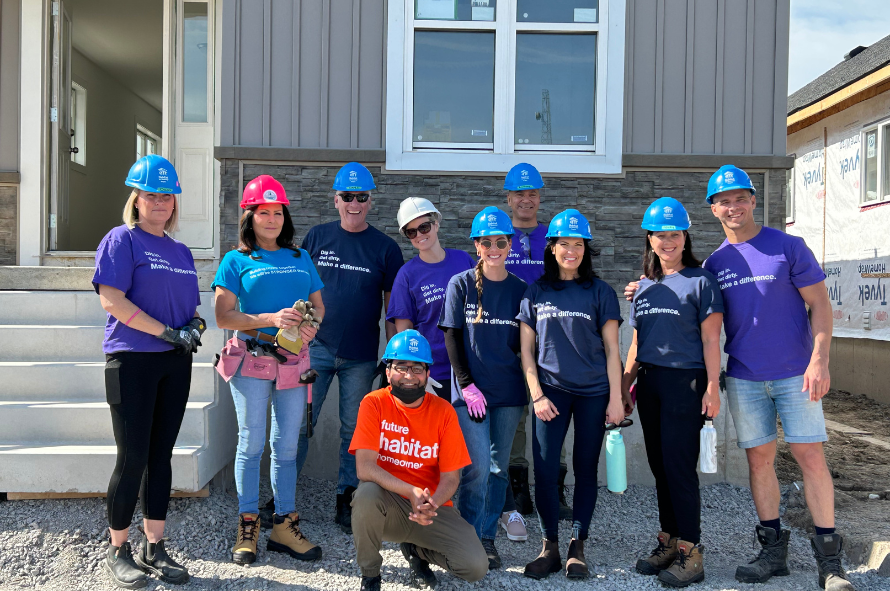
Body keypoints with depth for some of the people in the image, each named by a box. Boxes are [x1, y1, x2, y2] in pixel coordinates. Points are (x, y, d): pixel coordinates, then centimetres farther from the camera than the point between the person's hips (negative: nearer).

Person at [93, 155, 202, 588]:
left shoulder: (181, 252, 16)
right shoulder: (122, 240, -3)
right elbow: (112, 299, -14)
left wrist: (195, 324, -3)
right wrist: (167, 332, -16)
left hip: (175, 363, 6)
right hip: (132, 361, -6)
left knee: (161, 455, 9)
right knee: (133, 457, -1)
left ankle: (153, 548, 20)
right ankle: (118, 551, 16)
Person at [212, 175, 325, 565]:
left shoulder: (301, 259, 14)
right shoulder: (237, 260, 3)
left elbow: (319, 305, 15)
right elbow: (223, 316, -4)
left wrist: (311, 324, -8)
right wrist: (270, 319, -17)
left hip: (293, 361, 3)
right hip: (251, 360, -3)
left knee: (287, 445, 8)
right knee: (251, 443, 3)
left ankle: (284, 526, 17)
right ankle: (248, 526, 16)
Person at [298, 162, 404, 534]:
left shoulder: (385, 248, 2)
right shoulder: (317, 237, 6)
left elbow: (392, 305, 4)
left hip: (361, 356, 0)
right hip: (315, 348, 1)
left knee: (353, 429, 8)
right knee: (299, 423, 3)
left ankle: (346, 501, 20)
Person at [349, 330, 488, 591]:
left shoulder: (444, 411, -5)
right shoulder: (374, 403, -10)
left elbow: (451, 478, -5)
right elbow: (364, 467, -19)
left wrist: (431, 504, -26)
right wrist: (412, 492, -31)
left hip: (432, 506, 2)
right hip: (387, 502, -1)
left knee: (476, 567, -16)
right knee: (367, 494, -36)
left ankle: (417, 550, 17)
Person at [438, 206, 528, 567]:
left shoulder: (520, 289, 7)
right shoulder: (460, 285, 0)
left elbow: (524, 343, 10)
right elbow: (452, 337, -2)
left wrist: (527, 386, 0)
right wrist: (467, 385, -9)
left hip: (508, 391, 3)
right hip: (471, 390, -3)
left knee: (499, 467, 9)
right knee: (478, 467, -7)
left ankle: (487, 538, 23)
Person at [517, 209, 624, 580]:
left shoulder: (600, 292, 4)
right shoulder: (535, 293, 6)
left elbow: (611, 349, 3)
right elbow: (526, 349, 6)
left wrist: (616, 398, -2)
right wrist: (537, 394, -3)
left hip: (593, 392, 0)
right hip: (551, 390, 0)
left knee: (586, 469, 6)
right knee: (544, 470, -5)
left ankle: (577, 547, 19)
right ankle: (550, 547, 12)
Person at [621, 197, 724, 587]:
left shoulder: (700, 280, -1)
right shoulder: (645, 286, 15)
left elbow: (710, 339, -6)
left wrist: (712, 387, -12)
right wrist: (625, 384, 15)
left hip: (685, 380, -6)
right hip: (649, 381, 6)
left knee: (679, 465, -7)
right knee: (659, 464, 10)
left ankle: (690, 553, 3)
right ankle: (668, 542, 21)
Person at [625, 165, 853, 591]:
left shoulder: (788, 247, -3)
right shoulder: (714, 263, 7)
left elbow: (820, 305, -4)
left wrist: (819, 360, -13)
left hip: (795, 373, -3)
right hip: (744, 377, 3)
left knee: (809, 455, -3)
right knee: (759, 459, 7)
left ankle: (828, 557, 10)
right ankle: (773, 550, 20)